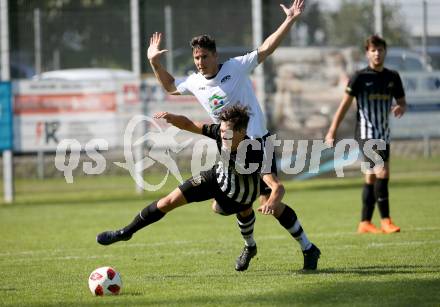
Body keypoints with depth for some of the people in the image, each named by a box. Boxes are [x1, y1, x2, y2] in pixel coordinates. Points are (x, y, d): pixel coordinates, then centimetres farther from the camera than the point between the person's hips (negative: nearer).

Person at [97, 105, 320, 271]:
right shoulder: (219, 133, -28)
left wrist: (271, 203, -73)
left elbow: (277, 187, -51)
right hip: (218, 178, 4)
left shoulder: (256, 156, -41)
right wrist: (172, 118, -37)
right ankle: (126, 232, 14)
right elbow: (189, 125, -16)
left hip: (239, 196, -4)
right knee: (169, 201, -3)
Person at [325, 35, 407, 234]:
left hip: (384, 135, 6)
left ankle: (365, 223, 16)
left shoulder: (392, 77, 8)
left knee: (372, 178, 10)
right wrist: (333, 131, -10)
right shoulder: (360, 77, -6)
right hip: (366, 133, -6)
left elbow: (402, 101, 18)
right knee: (382, 172, -19)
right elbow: (345, 105, -6)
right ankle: (385, 221, -16)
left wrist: (400, 108, -8)